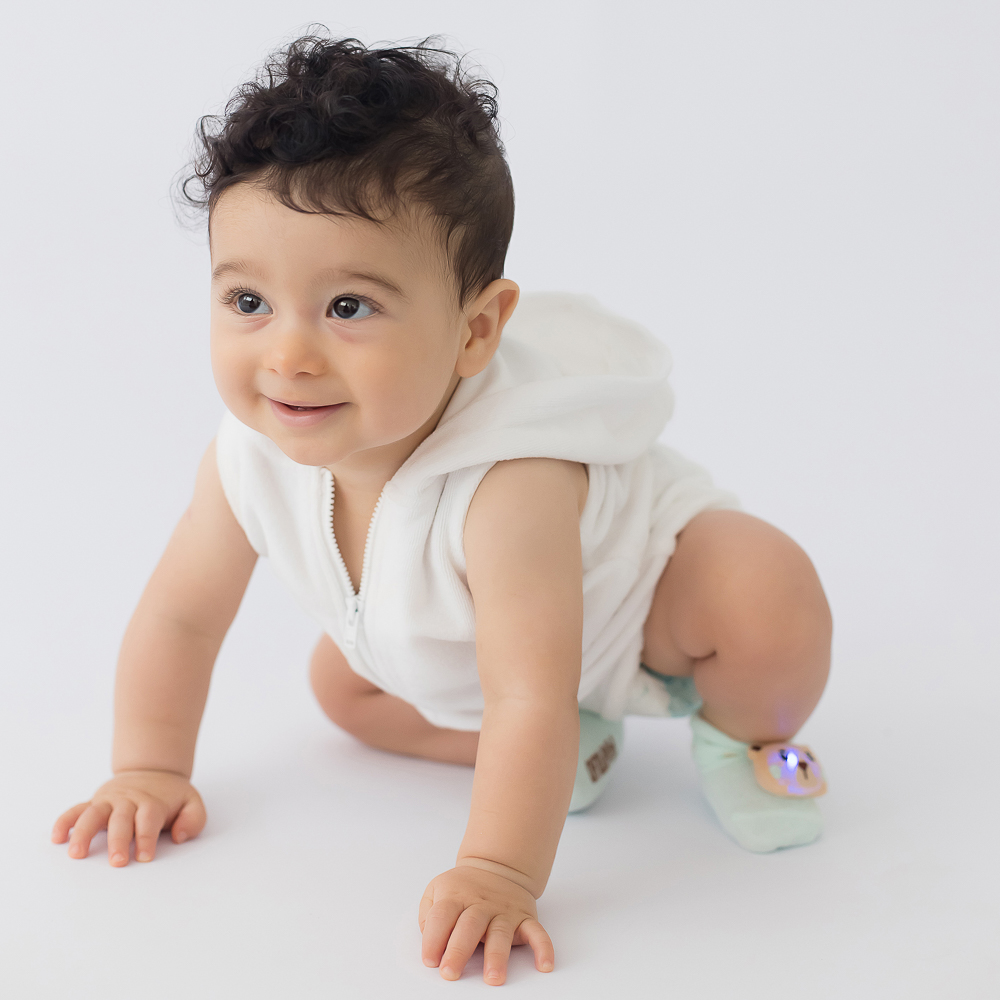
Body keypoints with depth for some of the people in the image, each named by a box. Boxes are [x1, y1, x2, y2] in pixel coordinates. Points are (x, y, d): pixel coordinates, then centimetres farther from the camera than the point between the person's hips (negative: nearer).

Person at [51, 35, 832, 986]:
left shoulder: (509, 479, -46)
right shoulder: (254, 454, -26)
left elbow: (530, 695, -45)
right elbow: (179, 613, -11)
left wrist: (499, 872, -48)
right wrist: (150, 772, -10)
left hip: (642, 593, -6)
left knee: (773, 601, -30)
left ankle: (738, 736, 4)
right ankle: (577, 736, 12)